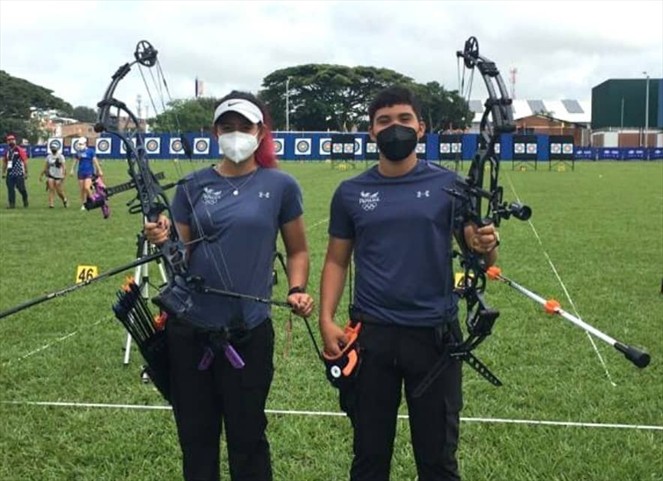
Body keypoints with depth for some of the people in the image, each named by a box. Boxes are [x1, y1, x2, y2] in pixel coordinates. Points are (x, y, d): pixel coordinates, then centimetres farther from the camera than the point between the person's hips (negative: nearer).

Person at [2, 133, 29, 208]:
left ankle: (25, 200, 24)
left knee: (21, 188, 0)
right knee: (10, 189, 1)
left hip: (19, 174, -5)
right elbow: (4, 162, 20)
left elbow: (25, 161, -7)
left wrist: (26, 173, -10)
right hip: (10, 174, 5)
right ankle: (12, 203, 4)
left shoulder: (20, 150, -6)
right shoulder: (7, 151, 12)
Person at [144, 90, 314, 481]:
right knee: (196, 435, 13)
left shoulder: (280, 185, -1)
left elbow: (297, 250, 7)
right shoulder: (194, 185, 5)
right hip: (190, 329, 3)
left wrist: (298, 290, -10)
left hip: (249, 331, -2)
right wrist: (164, 241, -16)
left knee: (247, 438, 8)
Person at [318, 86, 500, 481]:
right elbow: (337, 261, 8)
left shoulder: (448, 185, 0)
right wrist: (327, 319, -5)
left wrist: (487, 247, -27)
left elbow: (477, 249, -3)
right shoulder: (351, 193, 4)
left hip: (434, 333, -1)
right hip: (370, 333, 1)